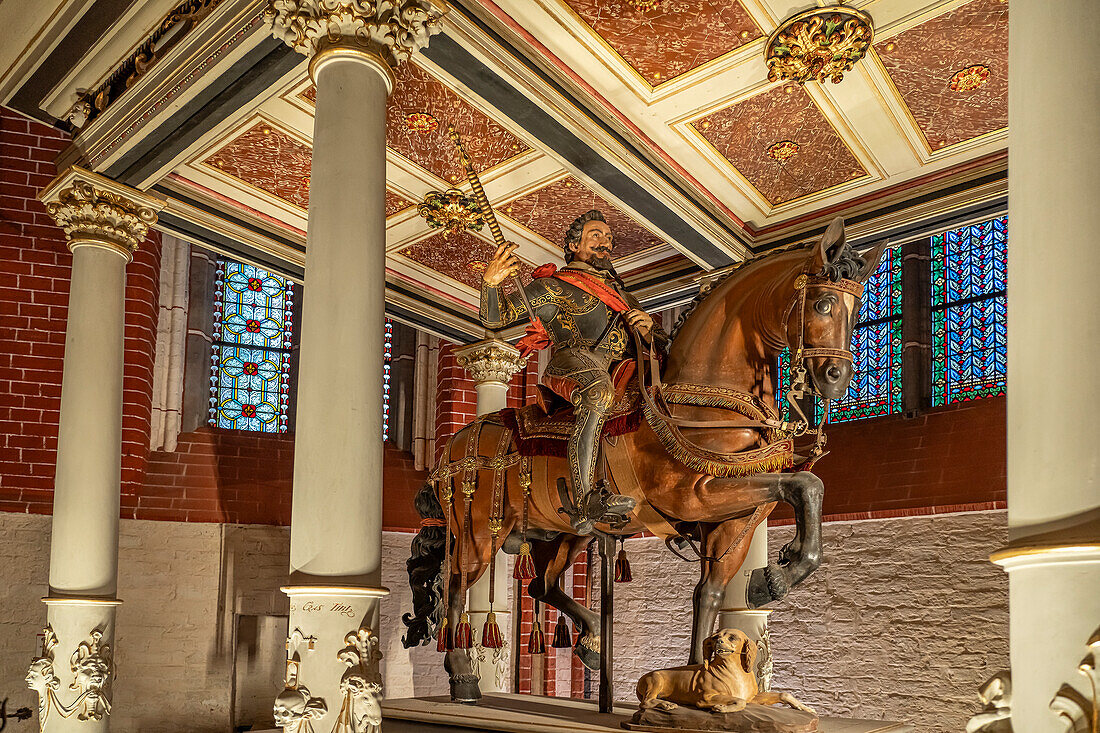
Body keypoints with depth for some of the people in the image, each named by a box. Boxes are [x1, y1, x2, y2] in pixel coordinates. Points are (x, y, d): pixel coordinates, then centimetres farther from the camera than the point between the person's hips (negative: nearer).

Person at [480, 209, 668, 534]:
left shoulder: (624, 297, 35)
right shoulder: (553, 287, 19)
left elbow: (662, 346, 29)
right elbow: (495, 318, 11)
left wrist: (648, 331, 5)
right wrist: (491, 281, -10)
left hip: (624, 370, 6)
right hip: (573, 361, -6)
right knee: (599, 390, -38)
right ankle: (586, 503, -47)